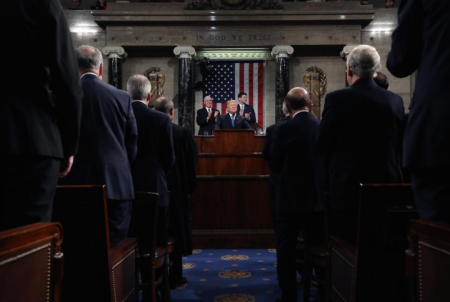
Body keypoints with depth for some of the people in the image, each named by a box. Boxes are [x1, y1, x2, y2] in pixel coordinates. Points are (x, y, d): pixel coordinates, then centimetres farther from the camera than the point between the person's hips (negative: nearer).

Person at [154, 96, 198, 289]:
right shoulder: (182, 133, -12)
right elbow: (193, 161, -9)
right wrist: (189, 187, 2)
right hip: (177, 189, -2)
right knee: (176, 231, 10)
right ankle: (174, 277, 16)